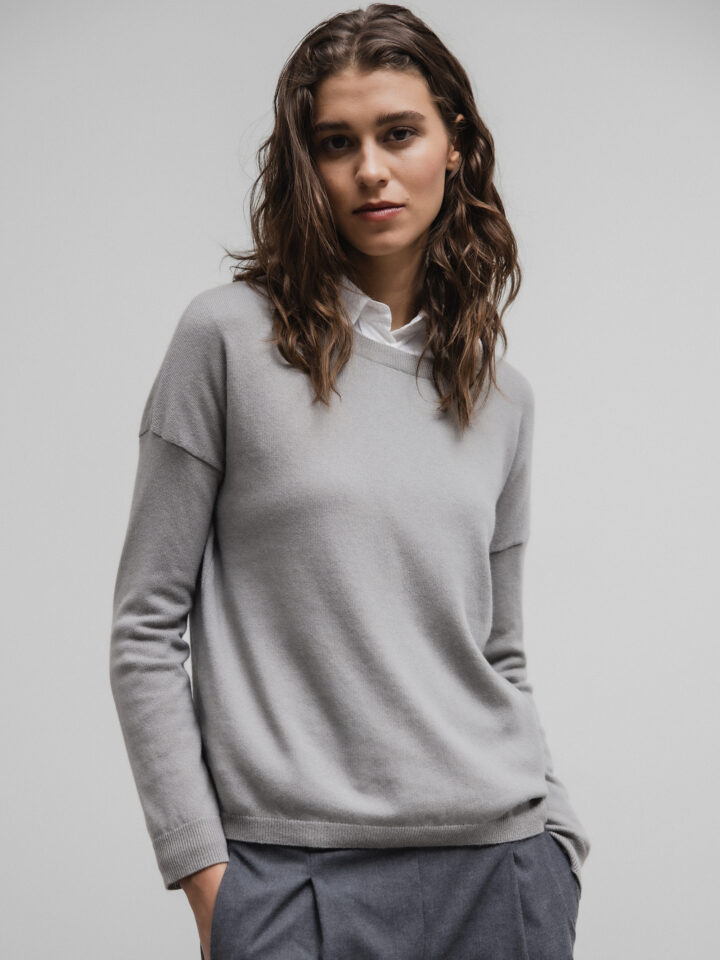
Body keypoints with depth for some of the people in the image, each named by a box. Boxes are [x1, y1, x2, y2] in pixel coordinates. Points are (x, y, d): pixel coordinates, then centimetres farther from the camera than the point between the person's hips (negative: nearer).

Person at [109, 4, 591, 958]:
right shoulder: (230, 336, -4)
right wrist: (204, 870, -8)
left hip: (499, 862, 3)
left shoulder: (502, 393, 8)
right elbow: (147, 629, -4)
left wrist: (561, 837, 6)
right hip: (299, 872, -3)